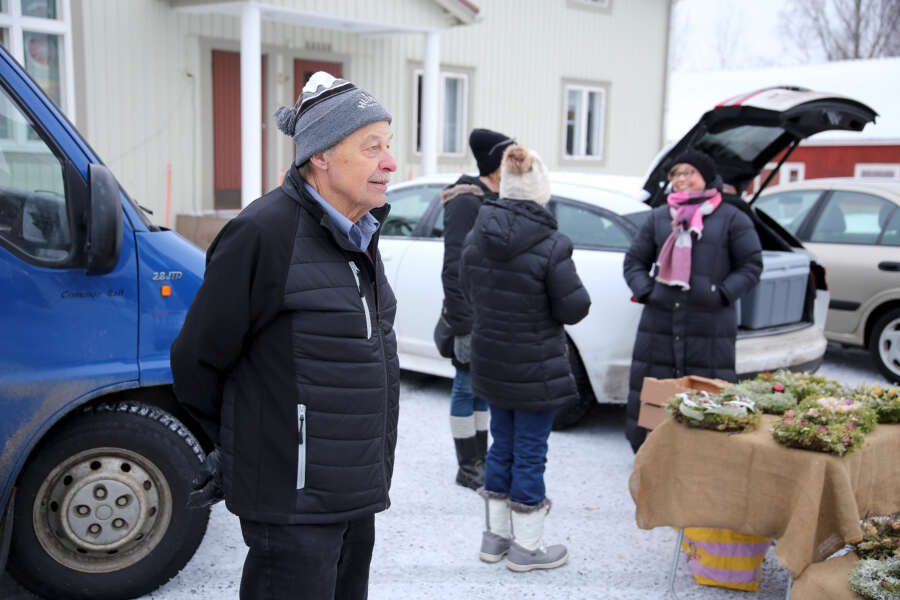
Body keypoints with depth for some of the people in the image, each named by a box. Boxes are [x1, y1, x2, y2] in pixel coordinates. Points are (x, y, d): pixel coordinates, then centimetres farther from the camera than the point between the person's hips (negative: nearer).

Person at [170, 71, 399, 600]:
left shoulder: (360, 235, 7)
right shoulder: (264, 234, -20)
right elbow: (198, 359, -12)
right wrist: (239, 446, 2)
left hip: (356, 492, 9)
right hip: (294, 499, -8)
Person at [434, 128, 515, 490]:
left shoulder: (497, 200, 12)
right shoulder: (466, 202, -14)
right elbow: (454, 269, -19)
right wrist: (461, 326, -21)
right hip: (472, 316, -8)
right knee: (468, 388, 2)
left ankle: (480, 458, 29)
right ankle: (467, 468, 14)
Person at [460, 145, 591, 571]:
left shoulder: (475, 239, -3)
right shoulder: (551, 247, -21)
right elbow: (574, 308, -16)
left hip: (491, 364, 6)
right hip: (535, 369, -6)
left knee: (502, 447, 20)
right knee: (530, 453, 7)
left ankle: (495, 536, 33)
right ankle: (527, 547, 21)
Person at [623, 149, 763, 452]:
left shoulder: (732, 219, 6)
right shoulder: (658, 217, 15)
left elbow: (751, 266, 6)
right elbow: (634, 261, 18)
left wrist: (721, 294, -8)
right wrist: (646, 291, 0)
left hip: (710, 327, -3)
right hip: (659, 322, 3)